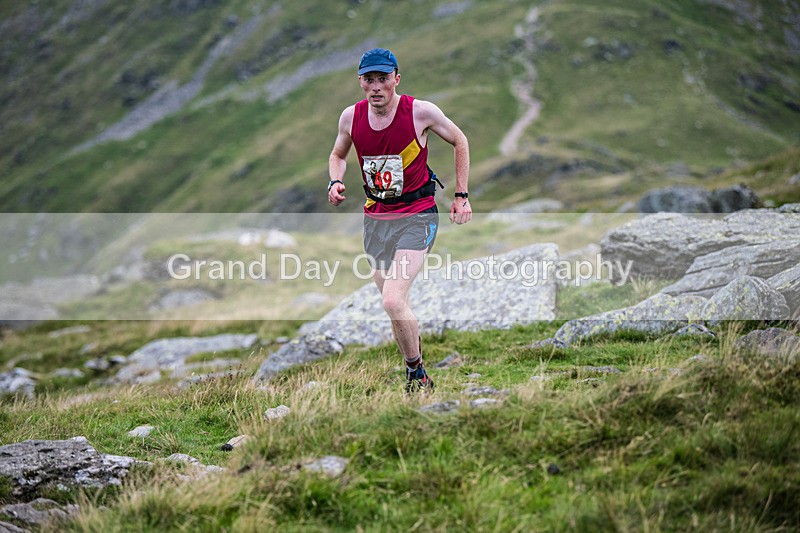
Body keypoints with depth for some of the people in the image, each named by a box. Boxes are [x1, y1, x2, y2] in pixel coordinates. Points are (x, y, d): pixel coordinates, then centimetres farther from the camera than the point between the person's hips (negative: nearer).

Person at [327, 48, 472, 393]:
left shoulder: (420, 112, -13)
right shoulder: (351, 117, -3)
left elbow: (460, 142, 4)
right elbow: (338, 154, 17)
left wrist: (461, 195, 3)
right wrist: (335, 182, -4)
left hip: (416, 216, -5)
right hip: (375, 218, 5)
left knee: (393, 302, -20)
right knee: (393, 304, 11)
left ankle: (416, 375, -1)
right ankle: (416, 371, 30)